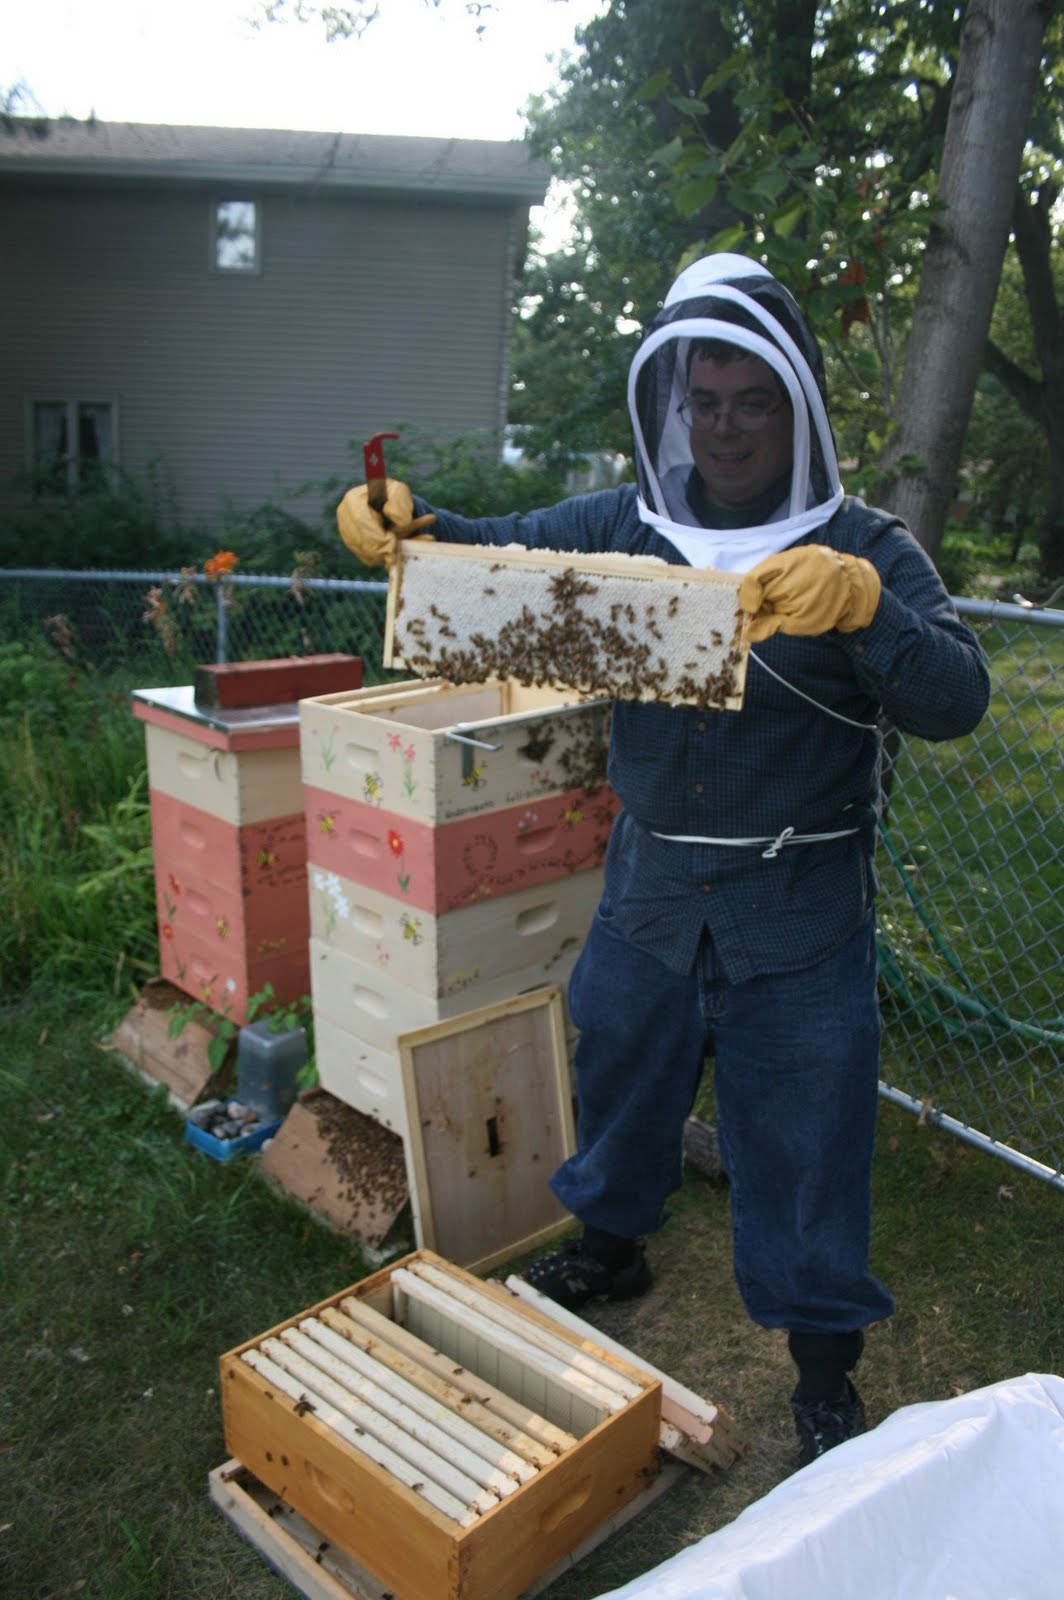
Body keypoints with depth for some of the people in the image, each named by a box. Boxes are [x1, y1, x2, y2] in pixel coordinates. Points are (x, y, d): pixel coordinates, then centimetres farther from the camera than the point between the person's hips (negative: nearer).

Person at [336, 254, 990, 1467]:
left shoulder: (863, 553, -10)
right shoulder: (625, 527, 0)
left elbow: (954, 701, -21)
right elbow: (497, 553, 3)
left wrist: (863, 604, -40)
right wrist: (402, 521, -18)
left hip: (798, 916, -3)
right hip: (648, 888, 4)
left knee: (803, 1136, 8)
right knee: (619, 1076, 22)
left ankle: (825, 1365, 32)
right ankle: (611, 1243, 51)